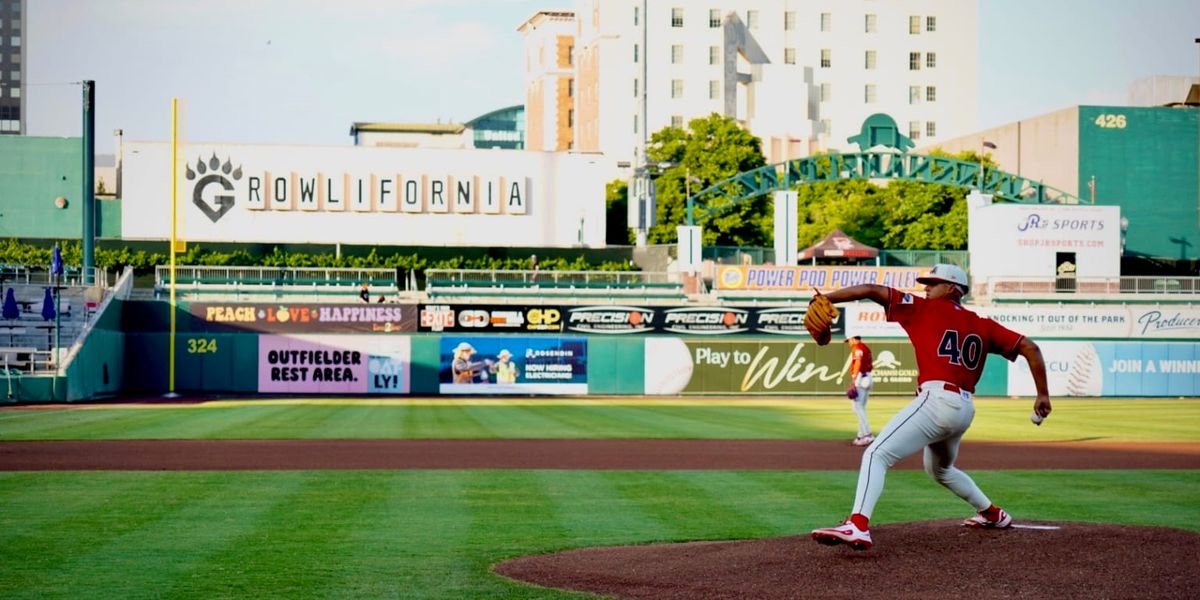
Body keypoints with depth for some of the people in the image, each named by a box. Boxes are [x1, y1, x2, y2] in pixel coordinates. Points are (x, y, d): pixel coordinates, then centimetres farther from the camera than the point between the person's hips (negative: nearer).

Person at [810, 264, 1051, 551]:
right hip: (965, 410, 8)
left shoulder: (927, 309, 4)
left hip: (937, 400, -8)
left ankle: (857, 526, -37)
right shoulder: (983, 326, 19)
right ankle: (992, 513, 46)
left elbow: (871, 290, -2)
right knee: (939, 469, 35)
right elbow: (1029, 347, 15)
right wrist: (1043, 395, 16)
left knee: (876, 454, -16)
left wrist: (825, 298, 1)